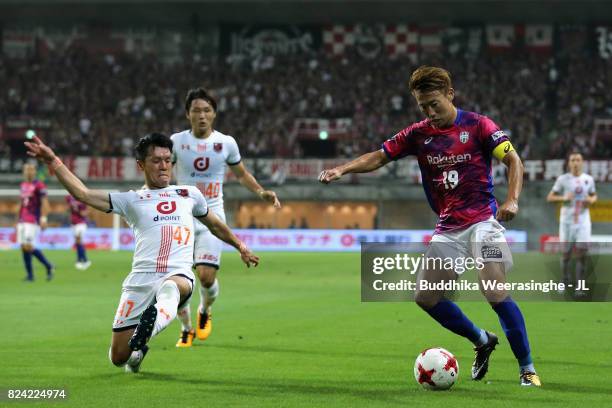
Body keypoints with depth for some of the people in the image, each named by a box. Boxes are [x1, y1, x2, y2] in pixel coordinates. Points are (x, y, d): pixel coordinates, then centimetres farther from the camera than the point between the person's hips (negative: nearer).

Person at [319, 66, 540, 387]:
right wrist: (342, 169, -10)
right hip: (447, 228, 6)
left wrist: (511, 200, -25)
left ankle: (527, 369, -7)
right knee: (426, 297, -1)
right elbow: (379, 157, 7)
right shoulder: (418, 134, 6)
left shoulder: (477, 125, -6)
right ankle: (482, 341, 20)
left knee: (497, 295, -19)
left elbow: (513, 160, -9)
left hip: (482, 222, -6)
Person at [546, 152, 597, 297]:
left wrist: (591, 200, -2)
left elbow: (594, 195, 21)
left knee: (582, 252, -10)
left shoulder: (588, 179, 6)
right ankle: (566, 281, 30)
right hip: (567, 220, -1)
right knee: (565, 253, 5)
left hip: (583, 220, 1)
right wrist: (563, 198, -17)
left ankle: (579, 288, -8)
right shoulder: (563, 179, -1)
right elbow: (550, 197, 1)